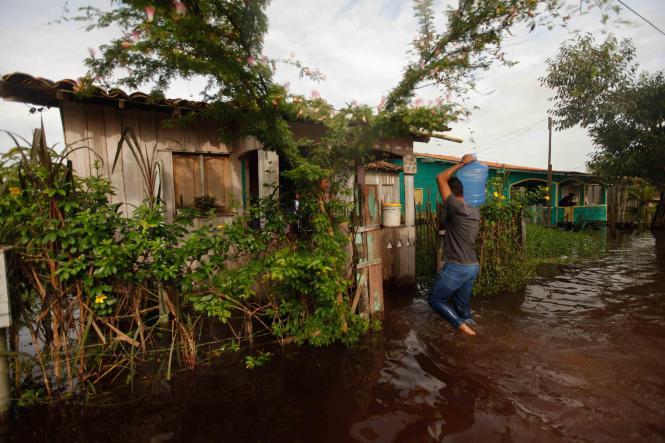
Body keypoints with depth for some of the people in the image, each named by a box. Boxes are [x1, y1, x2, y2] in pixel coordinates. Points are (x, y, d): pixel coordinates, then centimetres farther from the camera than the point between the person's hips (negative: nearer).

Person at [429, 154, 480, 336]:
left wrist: (462, 163, 1)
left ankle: (461, 326, -2)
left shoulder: (456, 208, -15)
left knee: (435, 299, 8)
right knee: (462, 305, 19)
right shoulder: (475, 212, 7)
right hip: (473, 267, 8)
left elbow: (441, 178, -9)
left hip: (456, 267, -8)